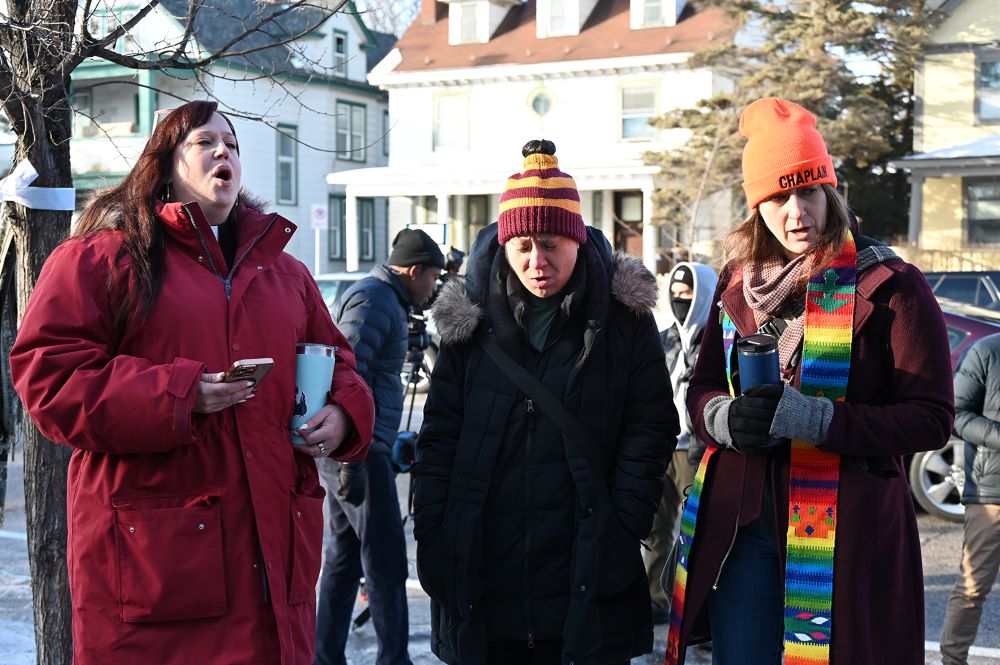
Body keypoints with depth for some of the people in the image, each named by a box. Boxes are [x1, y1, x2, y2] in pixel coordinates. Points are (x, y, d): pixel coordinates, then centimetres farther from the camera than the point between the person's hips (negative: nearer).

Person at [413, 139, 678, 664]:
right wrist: (432, 540, -2)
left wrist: (621, 533, -8)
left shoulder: (622, 319, 0)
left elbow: (650, 430, -1)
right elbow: (439, 436, 5)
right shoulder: (471, 320, 4)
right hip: (480, 575, 2)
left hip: (585, 578, -1)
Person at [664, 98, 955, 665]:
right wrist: (727, 417, -9)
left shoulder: (890, 285, -7)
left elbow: (932, 417, -11)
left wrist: (808, 418, -21)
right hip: (739, 523, 4)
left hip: (845, 528, -4)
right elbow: (702, 388, 16)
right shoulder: (741, 281, 10)